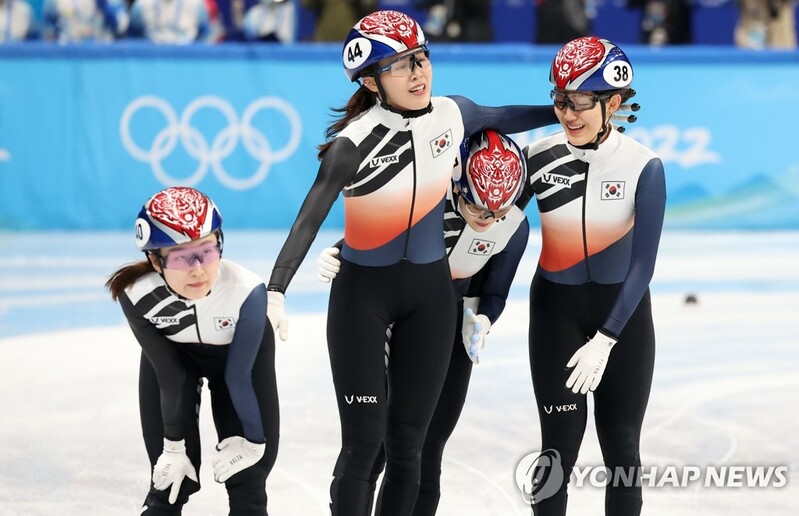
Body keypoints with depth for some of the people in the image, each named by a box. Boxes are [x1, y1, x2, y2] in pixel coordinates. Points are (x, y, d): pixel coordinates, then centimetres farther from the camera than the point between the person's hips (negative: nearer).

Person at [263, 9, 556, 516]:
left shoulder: (452, 115, -6)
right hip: (363, 294, -4)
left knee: (407, 445, 6)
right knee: (364, 441, -7)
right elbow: (309, 219, -28)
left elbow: (500, 119, 17)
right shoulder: (355, 142, -21)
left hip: (431, 293, 4)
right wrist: (277, 291, -40)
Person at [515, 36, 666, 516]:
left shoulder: (643, 167, -15)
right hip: (556, 311, 1)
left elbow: (643, 264, -13)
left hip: (623, 313, -1)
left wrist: (604, 341, -17)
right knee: (561, 440, -3)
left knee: (621, 445, 4)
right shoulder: (539, 157, -11)